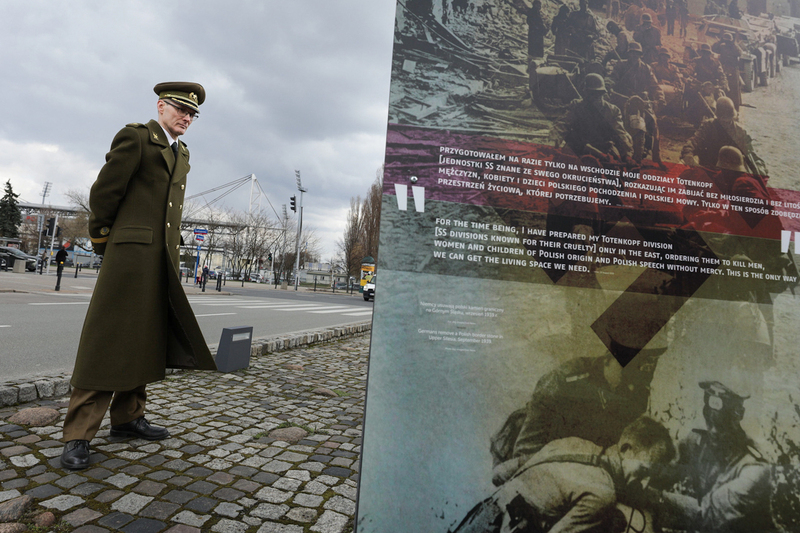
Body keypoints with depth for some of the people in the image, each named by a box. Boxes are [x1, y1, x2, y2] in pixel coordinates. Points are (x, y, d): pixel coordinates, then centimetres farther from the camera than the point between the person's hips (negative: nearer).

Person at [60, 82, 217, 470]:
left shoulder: (182, 153, 20)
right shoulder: (135, 137, -3)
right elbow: (104, 191, -4)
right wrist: (101, 238, 5)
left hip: (165, 258, 8)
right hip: (131, 252, -7)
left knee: (147, 340, 10)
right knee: (107, 340, -6)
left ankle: (127, 418, 21)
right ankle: (78, 435, 1)